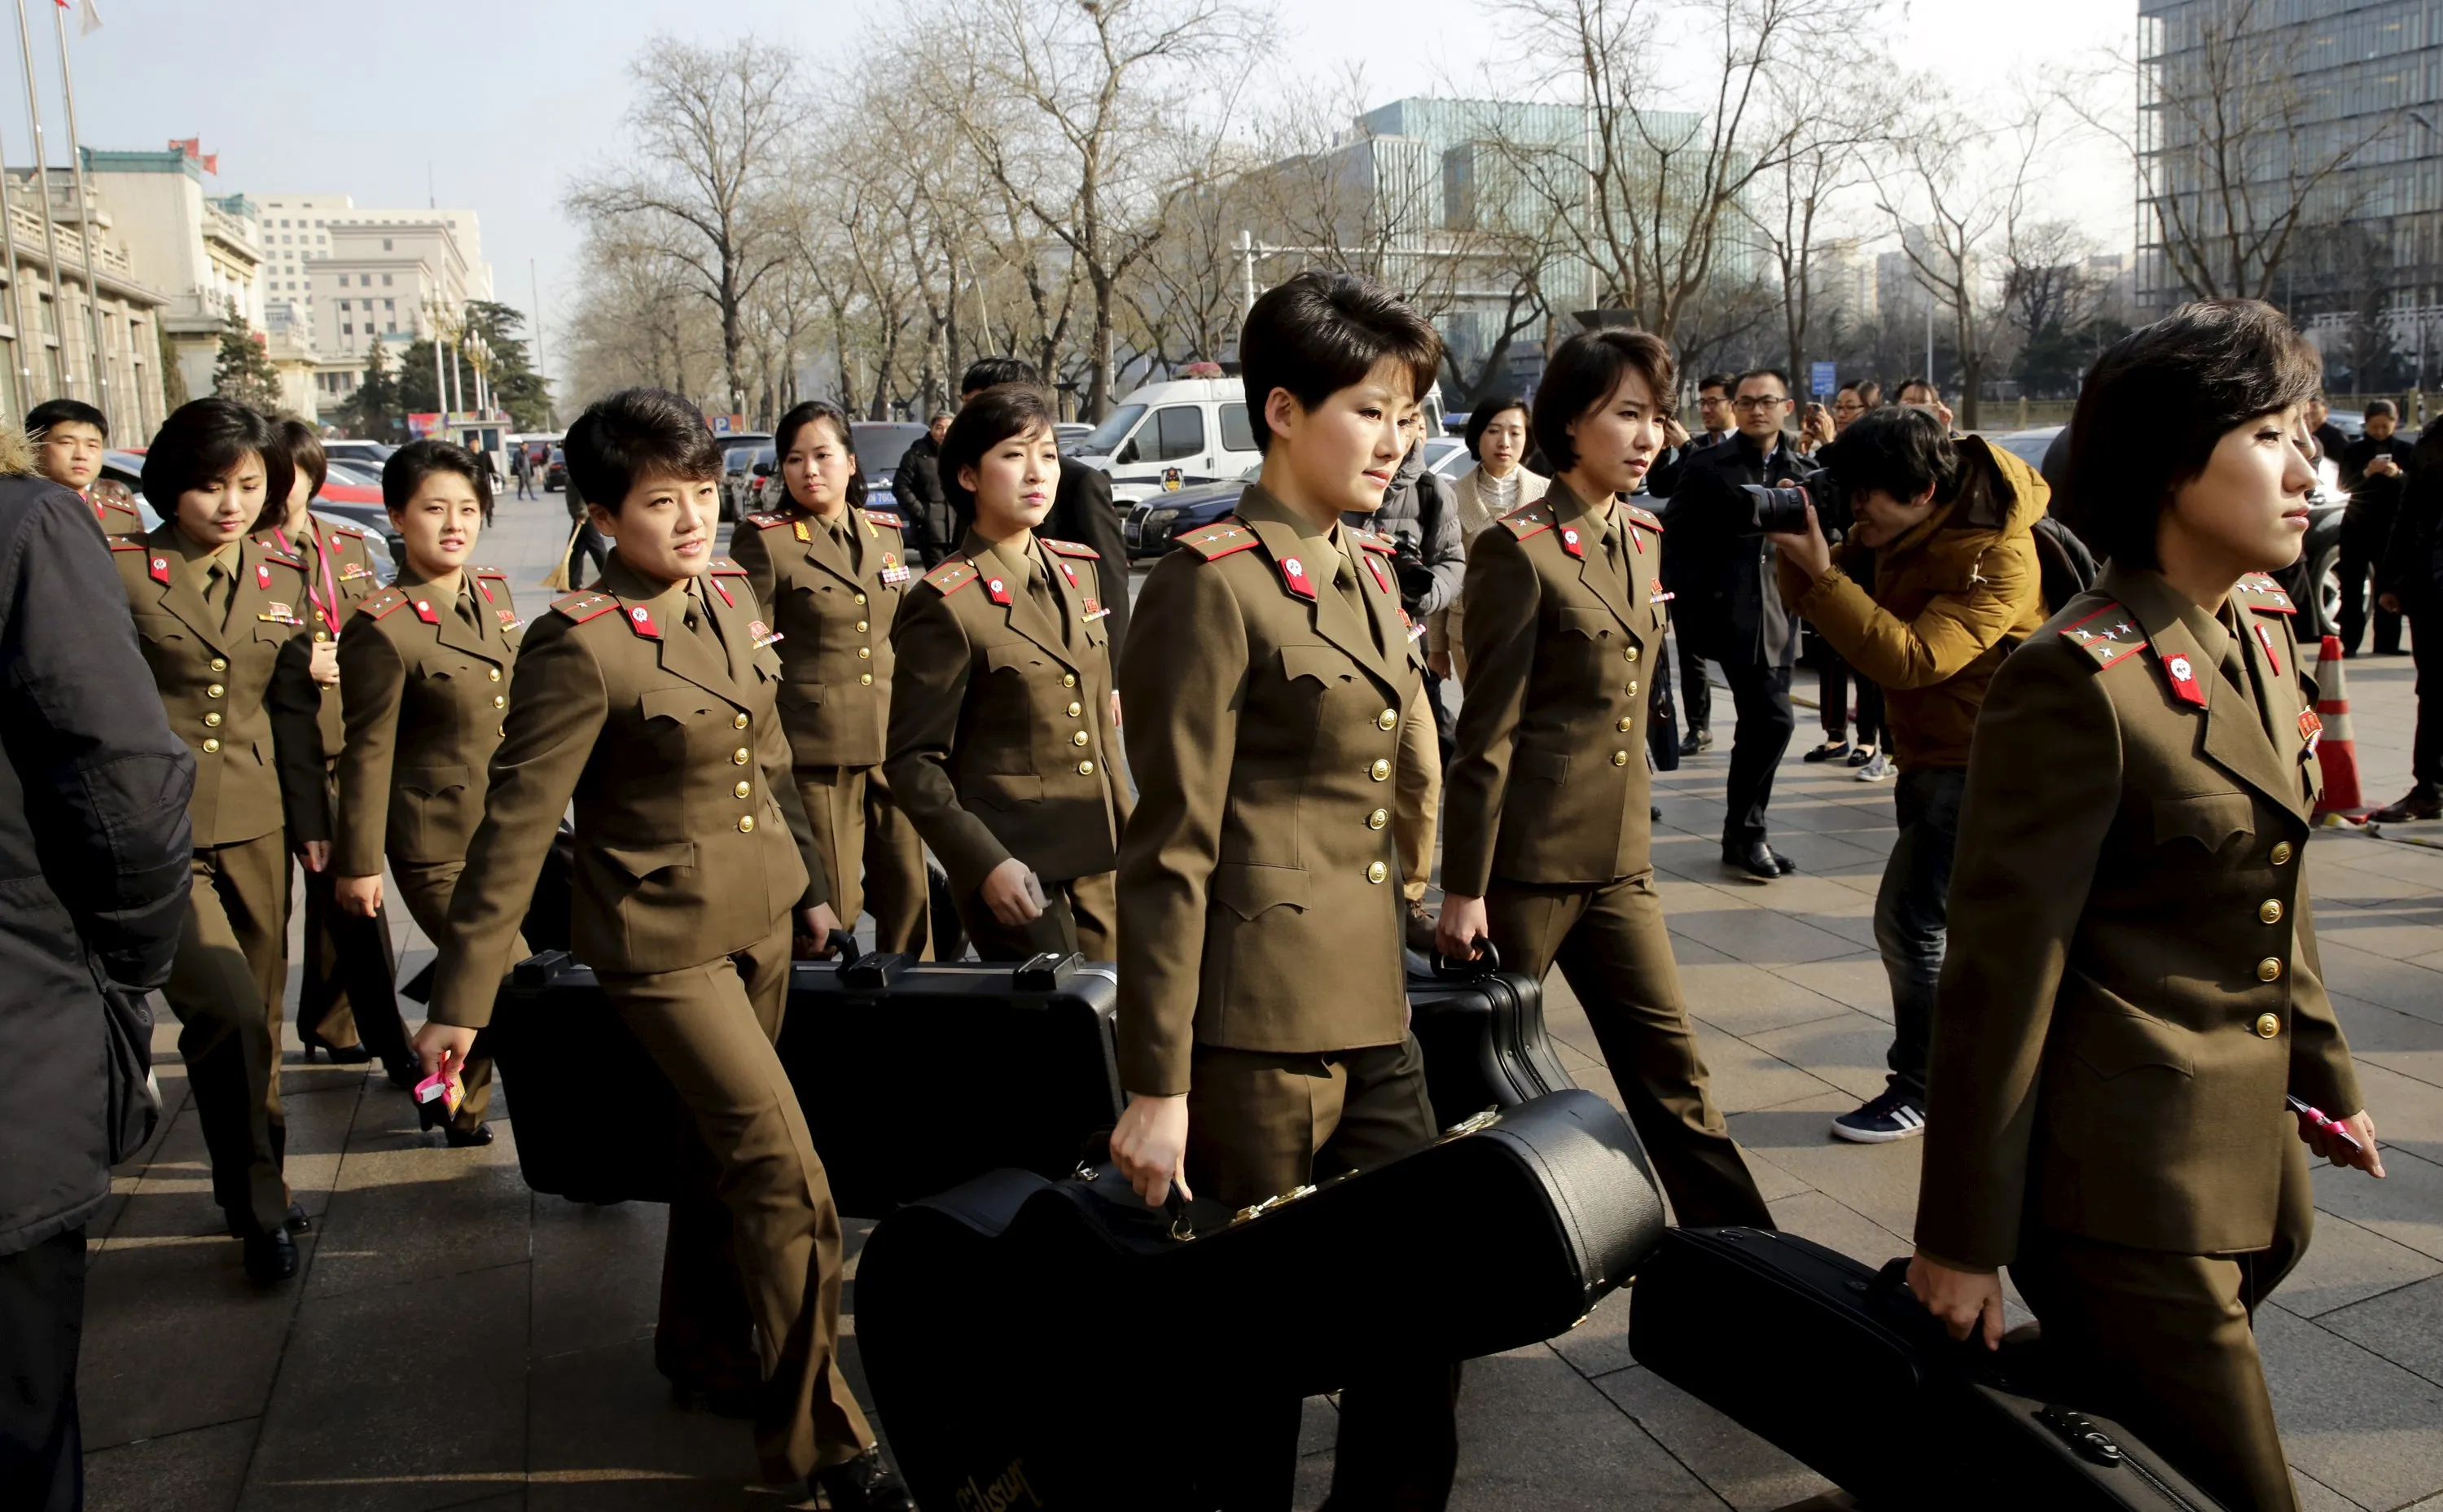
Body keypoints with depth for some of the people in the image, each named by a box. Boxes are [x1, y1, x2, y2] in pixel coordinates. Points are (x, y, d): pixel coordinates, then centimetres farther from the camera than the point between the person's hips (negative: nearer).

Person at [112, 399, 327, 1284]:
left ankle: (253, 1184, 30)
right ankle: (257, 1201, 0)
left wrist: (313, 824, 13)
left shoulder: (282, 581, 9)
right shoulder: (118, 573, -5)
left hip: (254, 825, 5)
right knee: (227, 1008, -17)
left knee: (256, 1011, 12)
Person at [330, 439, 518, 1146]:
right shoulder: (382, 626, -16)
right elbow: (367, 752, -12)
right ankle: (458, 1107, 25)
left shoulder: (495, 593, 4)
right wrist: (358, 864, -8)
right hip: (440, 843, -7)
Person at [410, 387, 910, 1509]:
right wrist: (462, 997, -15)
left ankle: (702, 1346, 42)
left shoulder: (730, 596, 3)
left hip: (758, 918, 7)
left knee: (726, 1145, 20)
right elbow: (515, 824, -17)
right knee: (787, 1176, -7)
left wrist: (808, 883, 19)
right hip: (663, 941, -7)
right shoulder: (580, 645, -18)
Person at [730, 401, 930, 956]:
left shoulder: (886, 532, 11)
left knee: (909, 890, 9)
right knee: (830, 904, 1)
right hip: (815, 750, -5)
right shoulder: (764, 539, -5)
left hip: (890, 744, 5)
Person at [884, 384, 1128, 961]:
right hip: (1013, 865, -7)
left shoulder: (1079, 569, 8)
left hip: (1096, 858, 7)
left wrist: (1126, 828, 15)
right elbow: (912, 762, -12)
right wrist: (984, 864, -20)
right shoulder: (946, 604, -13)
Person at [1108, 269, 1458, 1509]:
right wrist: (1156, 1087, -15)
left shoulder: (1368, 574, 13)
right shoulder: (1213, 582, -12)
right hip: (1254, 1032, -8)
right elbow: (1171, 851, -14)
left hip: (1371, 1021, 8)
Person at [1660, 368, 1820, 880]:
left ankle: (1742, 837, 21)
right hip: (1730, 613, -5)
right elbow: (1677, 536, 0)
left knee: (1758, 724, 9)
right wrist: (1688, 604, -8)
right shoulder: (1708, 466, 2)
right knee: (1774, 719, -13)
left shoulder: (1803, 472, 14)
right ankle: (1746, 834, 0)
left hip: (1777, 618, 5)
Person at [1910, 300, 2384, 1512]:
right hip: (2128, 1184, -8)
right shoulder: (2081, 682, -19)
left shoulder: (2262, 635, 7)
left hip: (2245, 1163, 8)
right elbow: (2002, 971, -18)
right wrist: (1962, 1238, -14)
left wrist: (2322, 1072, 24)